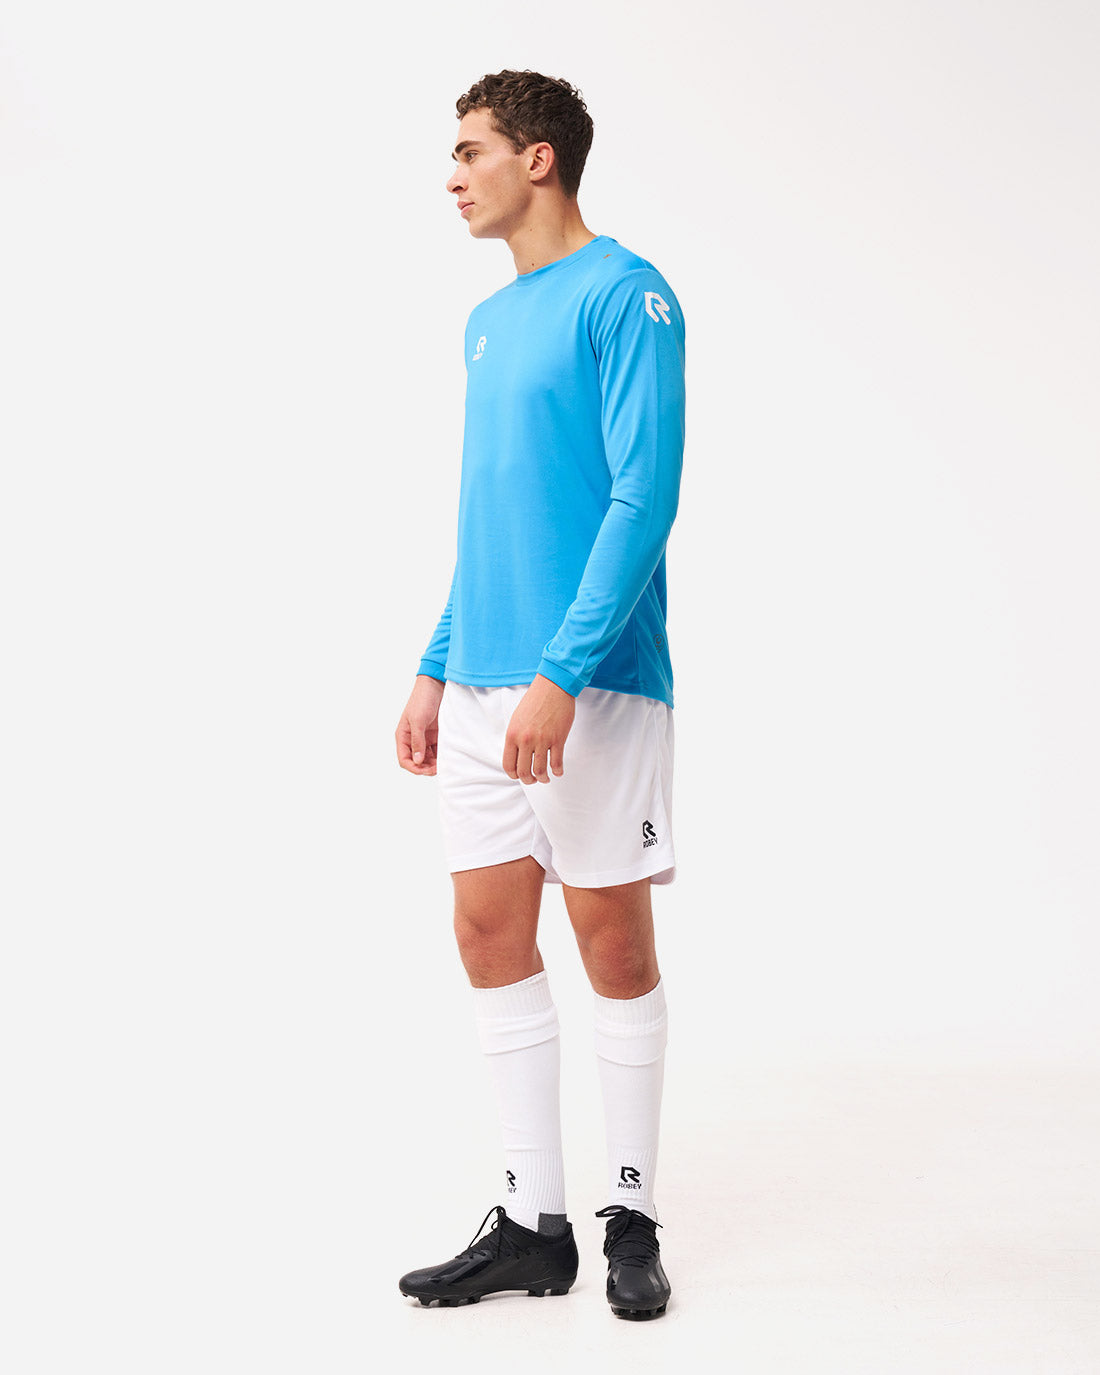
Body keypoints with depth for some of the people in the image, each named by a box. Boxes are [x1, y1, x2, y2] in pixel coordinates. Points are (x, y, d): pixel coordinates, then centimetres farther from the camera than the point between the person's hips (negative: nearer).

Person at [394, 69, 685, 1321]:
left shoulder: (625, 297, -7)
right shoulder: (489, 321, 17)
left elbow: (644, 499, -16)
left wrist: (559, 672, -22)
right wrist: (437, 670, 15)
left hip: (593, 684, -8)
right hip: (482, 687, 8)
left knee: (613, 945, 3)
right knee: (490, 938, 8)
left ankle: (631, 1216, 18)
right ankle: (533, 1223, 19)